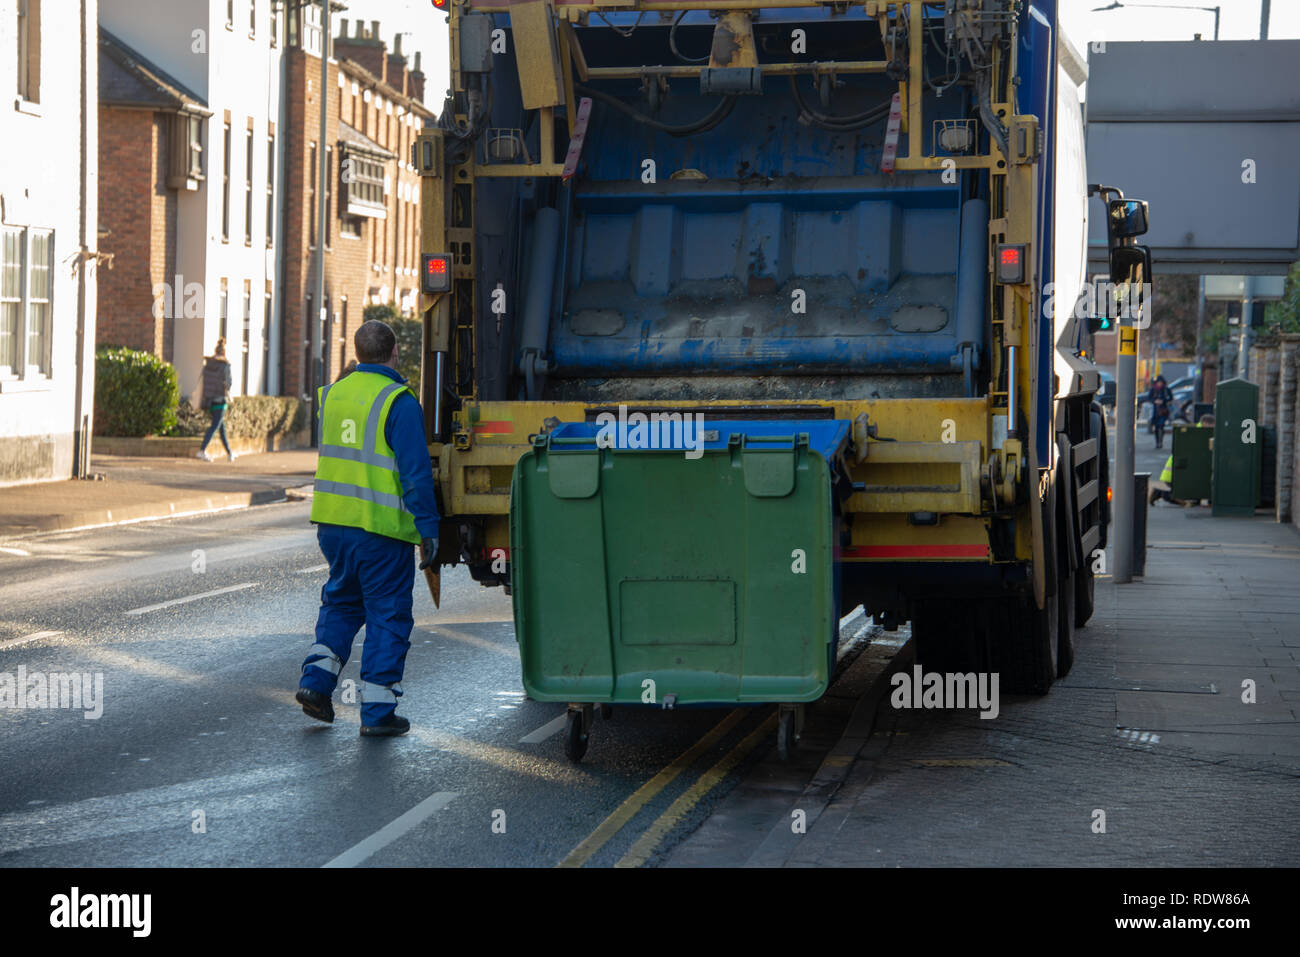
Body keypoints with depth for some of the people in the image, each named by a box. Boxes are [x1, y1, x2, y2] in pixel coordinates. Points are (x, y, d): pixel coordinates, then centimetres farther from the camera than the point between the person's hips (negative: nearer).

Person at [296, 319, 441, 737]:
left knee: (342, 601, 24)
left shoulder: (332, 394, 8)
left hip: (332, 521, 6)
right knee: (387, 615, 3)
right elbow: (416, 471, -17)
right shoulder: (399, 403, -14)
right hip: (381, 529, -6)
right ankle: (377, 710, 4)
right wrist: (428, 528, -13)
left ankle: (317, 678, 10)